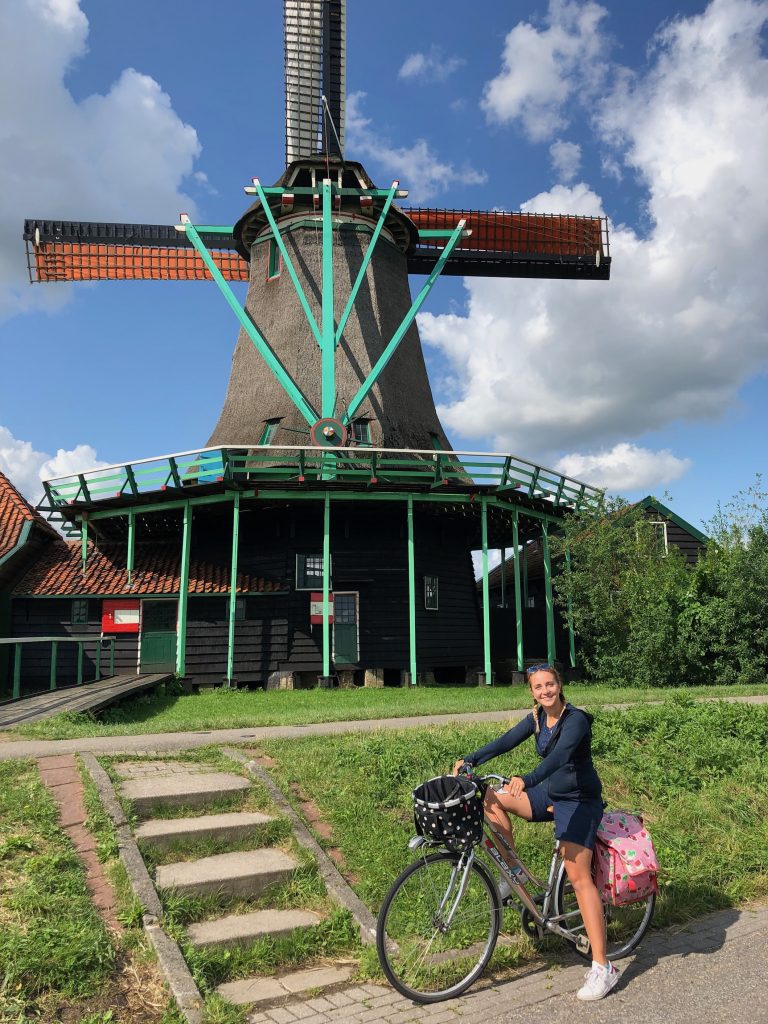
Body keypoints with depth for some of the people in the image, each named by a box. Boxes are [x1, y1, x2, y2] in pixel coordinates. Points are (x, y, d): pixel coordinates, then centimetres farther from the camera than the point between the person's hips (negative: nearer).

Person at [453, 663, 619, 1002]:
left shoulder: (576, 719, -20)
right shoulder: (537, 718, 1)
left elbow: (560, 755, -36)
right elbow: (506, 741, -7)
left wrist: (526, 780, -52)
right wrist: (470, 760, -21)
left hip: (579, 802, -7)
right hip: (550, 794, 7)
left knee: (578, 876, -14)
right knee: (491, 797, -9)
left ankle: (602, 967, -6)